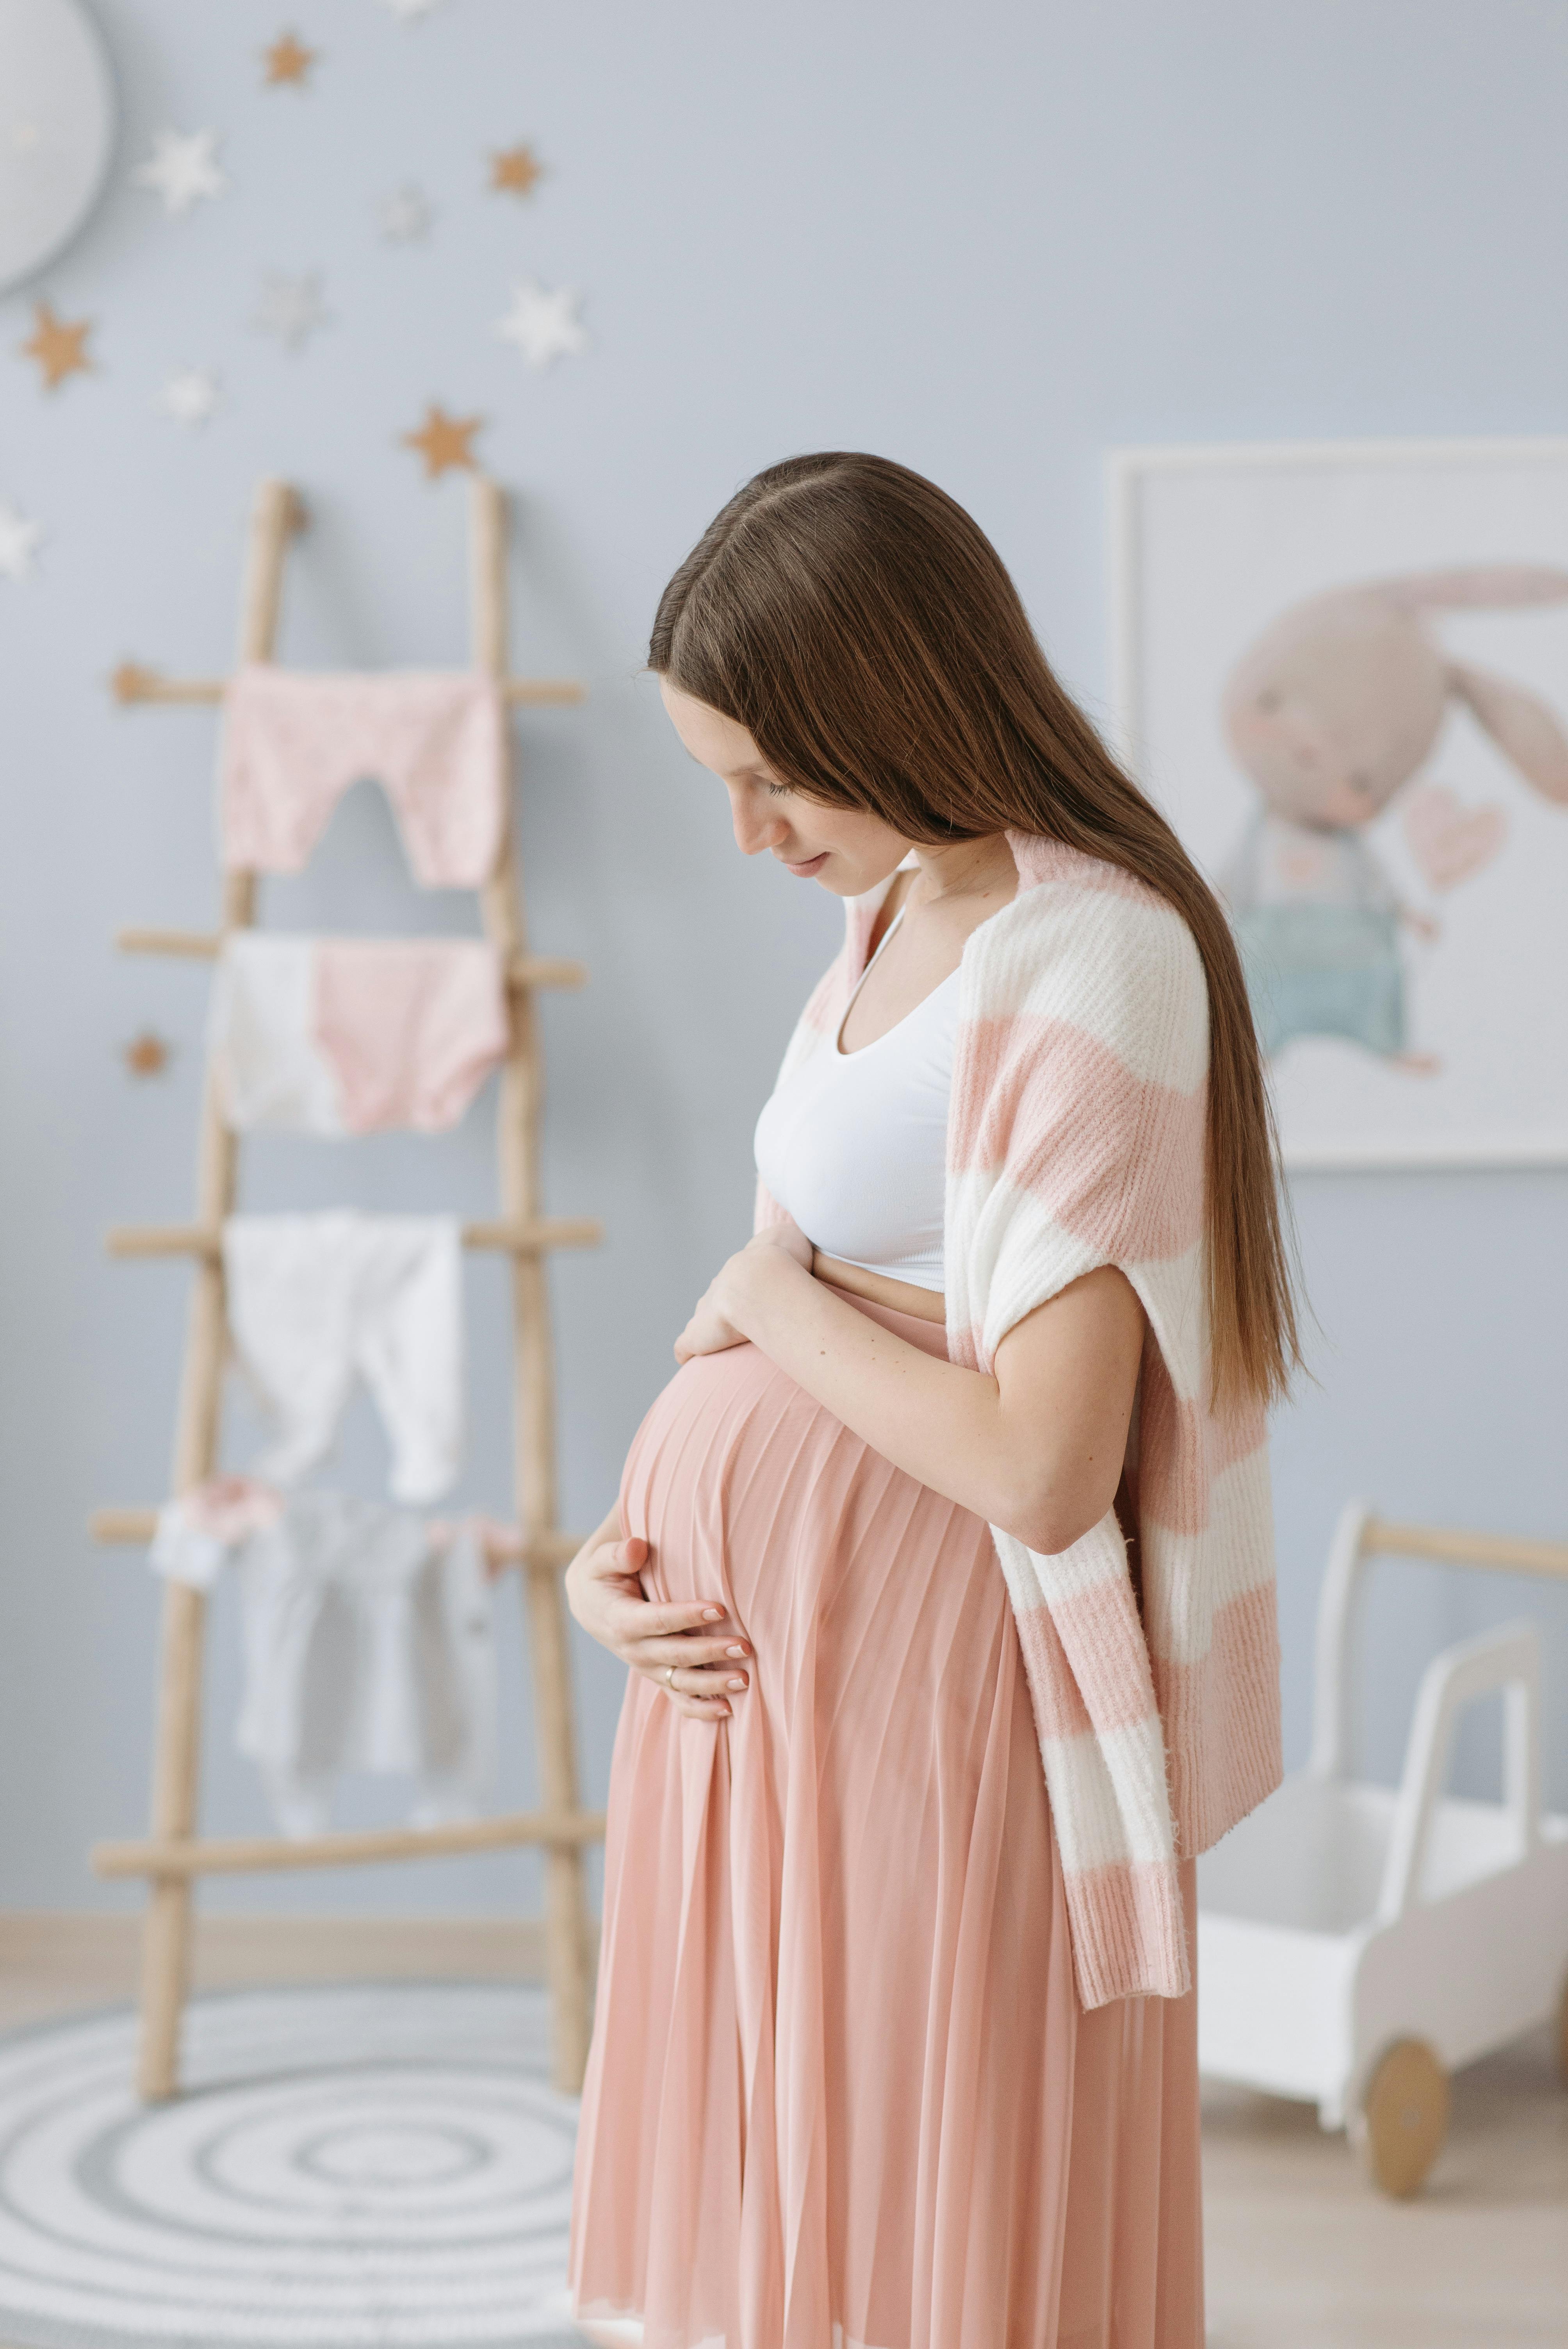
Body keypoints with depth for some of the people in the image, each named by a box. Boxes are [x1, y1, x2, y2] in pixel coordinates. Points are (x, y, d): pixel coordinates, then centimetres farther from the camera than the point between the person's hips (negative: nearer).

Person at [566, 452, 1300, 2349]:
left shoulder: (1085, 965, -18)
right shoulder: (897, 917, 11)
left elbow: (1043, 1468, -24)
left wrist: (768, 1292, -10)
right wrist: (618, 1546, 1)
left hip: (928, 1687, -8)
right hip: (754, 1665, 9)